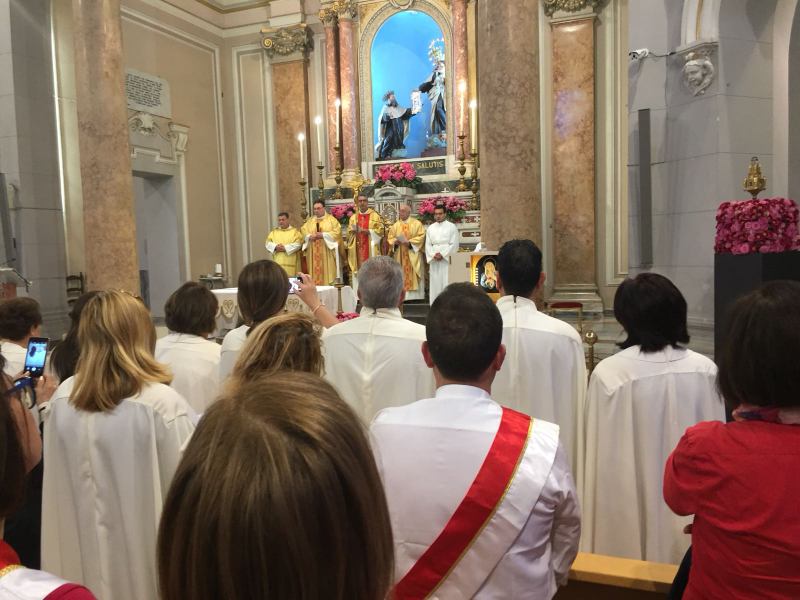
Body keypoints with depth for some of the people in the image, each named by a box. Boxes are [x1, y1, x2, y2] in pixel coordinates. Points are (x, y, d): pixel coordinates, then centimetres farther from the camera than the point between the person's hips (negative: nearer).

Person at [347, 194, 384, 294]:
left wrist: (367, 231, -15)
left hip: (371, 248, -3)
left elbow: (380, 230, -4)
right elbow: (349, 232, 11)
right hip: (358, 249, 3)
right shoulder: (353, 217, 14)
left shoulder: (375, 216, 4)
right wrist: (354, 230, -11)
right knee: (359, 270, 0)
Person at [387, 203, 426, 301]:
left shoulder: (416, 223, 1)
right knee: (401, 275, 1)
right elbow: (390, 238, 9)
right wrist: (395, 242, -13)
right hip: (400, 256, 3)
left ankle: (415, 296, -3)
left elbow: (421, 236, -7)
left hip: (413, 255, -3)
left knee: (414, 275, -4)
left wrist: (410, 242, -18)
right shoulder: (395, 225, 12)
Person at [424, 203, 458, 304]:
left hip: (447, 260, -4)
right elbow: (428, 245, 10)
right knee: (435, 283, 3)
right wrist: (433, 255, -7)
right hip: (434, 261, 4)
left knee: (447, 283, -8)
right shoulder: (430, 228, 13)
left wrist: (442, 254, -13)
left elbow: (454, 244, -5)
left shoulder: (452, 227, 2)